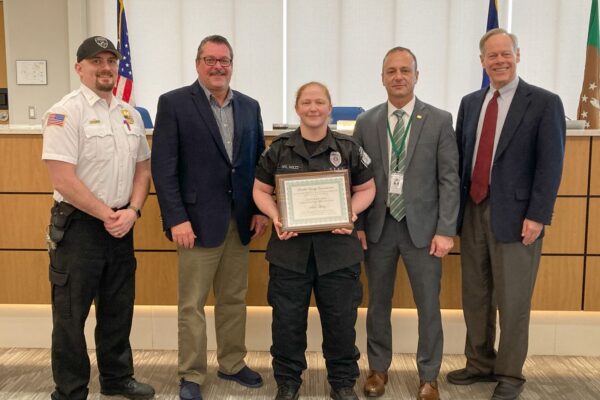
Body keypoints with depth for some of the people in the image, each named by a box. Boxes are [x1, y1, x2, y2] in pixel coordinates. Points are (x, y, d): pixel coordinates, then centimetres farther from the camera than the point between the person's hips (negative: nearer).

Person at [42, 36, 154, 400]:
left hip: (122, 226, 6)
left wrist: (131, 212, -4)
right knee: (71, 314, 5)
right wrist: (107, 216, -12)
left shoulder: (130, 114, 8)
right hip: (78, 226, -6)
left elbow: (143, 169, 12)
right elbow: (64, 181, -18)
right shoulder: (65, 113, -11)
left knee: (119, 309, 17)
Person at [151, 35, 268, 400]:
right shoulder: (174, 103, -4)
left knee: (234, 299, 15)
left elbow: (259, 161, 12)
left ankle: (232, 363, 31)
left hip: (241, 220, 5)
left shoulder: (250, 106, 10)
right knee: (192, 303, 5)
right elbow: (163, 167, -9)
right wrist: (176, 219, -15)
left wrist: (261, 209, 4)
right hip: (197, 220, -4)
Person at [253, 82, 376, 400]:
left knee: (341, 318, 9)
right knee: (287, 319, 9)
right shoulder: (278, 149, 4)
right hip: (290, 246, 0)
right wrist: (275, 217, -10)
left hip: (337, 246, 0)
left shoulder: (348, 148, 3)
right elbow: (261, 190, 8)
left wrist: (351, 212, -9)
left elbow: (366, 189, 9)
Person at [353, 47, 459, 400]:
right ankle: (379, 368, 31)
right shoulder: (366, 122, 4)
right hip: (378, 226, 2)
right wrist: (357, 224, -1)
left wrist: (445, 230, -10)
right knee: (378, 303, 13)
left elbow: (449, 179, -4)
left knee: (429, 306, 7)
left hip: (422, 226, -1)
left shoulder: (439, 120, -1)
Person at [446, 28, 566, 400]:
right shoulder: (470, 102, 12)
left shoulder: (545, 103, -4)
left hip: (515, 215, -5)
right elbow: (461, 157, 12)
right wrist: (455, 207, 6)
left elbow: (551, 165, -8)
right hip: (473, 212, 5)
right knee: (475, 296, 13)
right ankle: (480, 363, 30)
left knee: (512, 300, 4)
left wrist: (537, 216, -15)